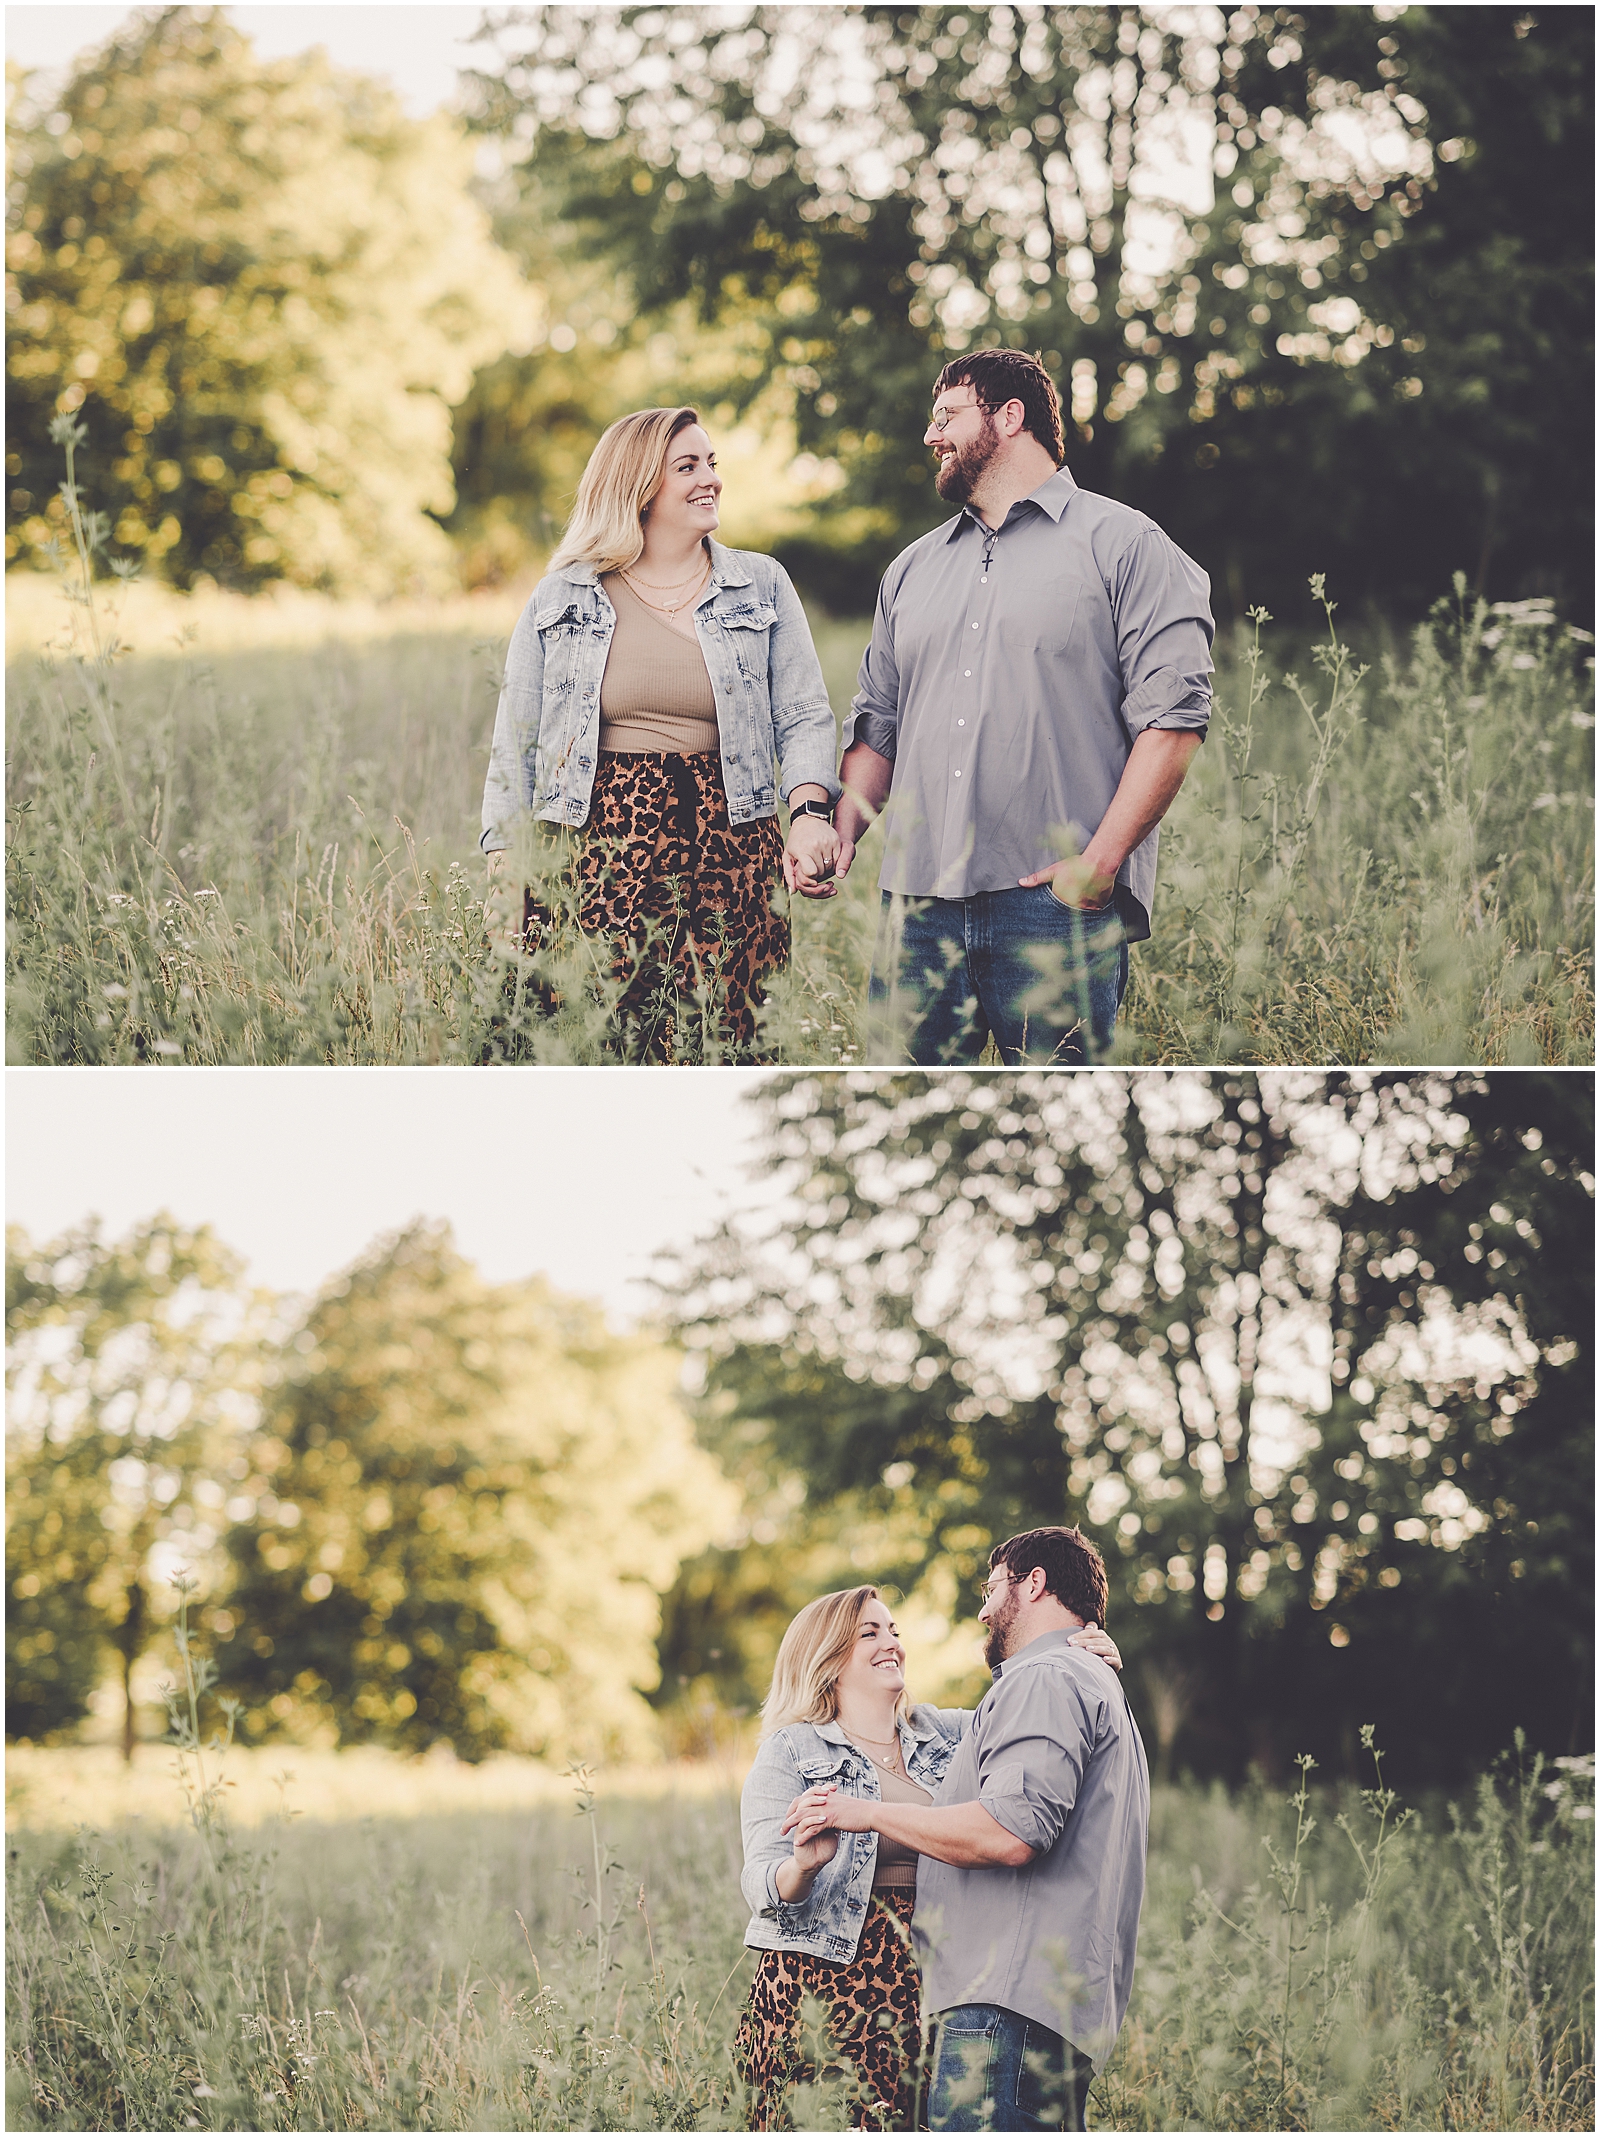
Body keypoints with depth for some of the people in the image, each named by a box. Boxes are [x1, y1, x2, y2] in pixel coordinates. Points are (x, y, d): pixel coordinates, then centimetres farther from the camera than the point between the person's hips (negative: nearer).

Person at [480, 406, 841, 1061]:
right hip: (598, 853, -1)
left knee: (722, 1048, -6)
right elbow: (516, 745, 12)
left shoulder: (762, 587, 12)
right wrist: (503, 863, 4)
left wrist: (811, 811, -12)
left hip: (729, 855, 1)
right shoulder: (559, 602, 10)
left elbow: (804, 717, 6)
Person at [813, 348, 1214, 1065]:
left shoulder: (1122, 546, 3)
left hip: (1057, 907, -5)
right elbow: (878, 722, 23)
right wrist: (842, 826, 3)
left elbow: (1172, 715, -6)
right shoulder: (913, 569, 22)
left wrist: (1101, 861, -15)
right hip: (917, 904, 5)